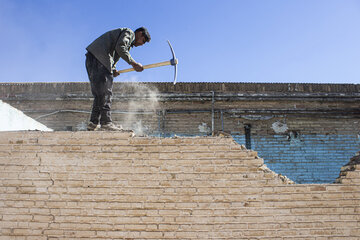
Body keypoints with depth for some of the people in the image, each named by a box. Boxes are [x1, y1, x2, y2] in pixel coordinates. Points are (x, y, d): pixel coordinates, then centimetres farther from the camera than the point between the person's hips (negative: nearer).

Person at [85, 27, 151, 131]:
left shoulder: (129, 42, 31)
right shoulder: (129, 33, 2)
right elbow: (120, 48, -16)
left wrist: (113, 69, 9)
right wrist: (133, 63, -14)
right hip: (98, 57, -10)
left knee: (99, 94, 7)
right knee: (105, 92, -13)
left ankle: (93, 123, 5)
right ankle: (106, 122, -16)